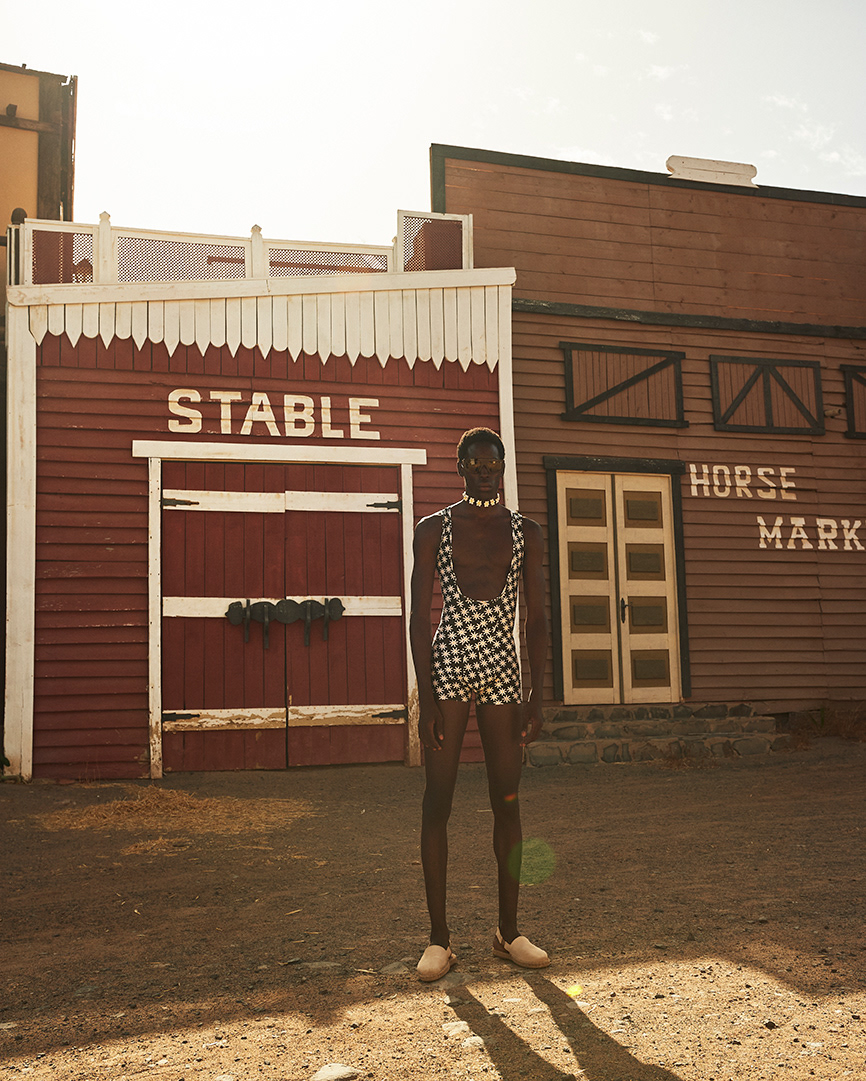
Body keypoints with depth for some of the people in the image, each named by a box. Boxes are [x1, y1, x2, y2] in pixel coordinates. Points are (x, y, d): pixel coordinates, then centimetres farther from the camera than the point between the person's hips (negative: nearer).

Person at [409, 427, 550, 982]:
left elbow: (538, 618, 7)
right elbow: (420, 616, -1)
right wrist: (426, 696, -9)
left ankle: (510, 931, 18)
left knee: (508, 801, 5)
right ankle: (439, 937, 7)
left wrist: (537, 696, -1)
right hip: (448, 665, -2)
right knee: (438, 801, -2)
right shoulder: (434, 528, 3)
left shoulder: (526, 532, 9)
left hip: (503, 670, 2)